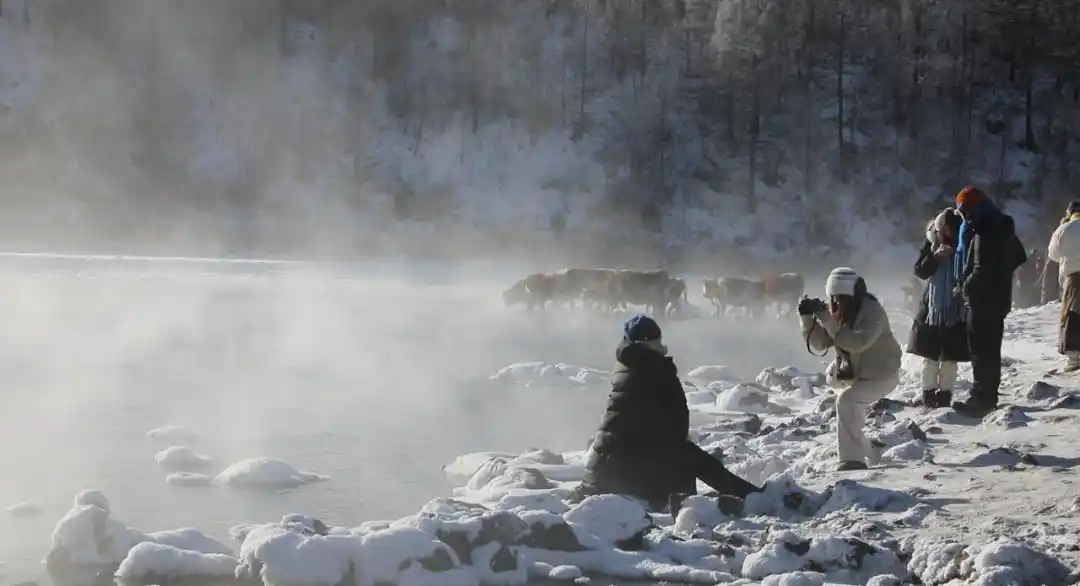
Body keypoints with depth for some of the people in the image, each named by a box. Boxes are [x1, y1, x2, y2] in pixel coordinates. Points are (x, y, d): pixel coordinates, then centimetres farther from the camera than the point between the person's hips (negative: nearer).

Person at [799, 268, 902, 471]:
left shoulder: (873, 312, -26)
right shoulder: (837, 312, -5)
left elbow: (856, 343, -41)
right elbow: (818, 343, -10)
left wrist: (828, 319, -44)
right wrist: (807, 317, -25)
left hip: (881, 375, -9)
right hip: (855, 374, 9)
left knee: (846, 399, -31)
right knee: (851, 408, 26)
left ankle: (851, 460, -32)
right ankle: (872, 456, 53)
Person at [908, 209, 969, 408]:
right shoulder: (931, 244, 1)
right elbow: (920, 271, -2)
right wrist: (935, 257, -18)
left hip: (955, 310, -2)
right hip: (931, 308, 2)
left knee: (950, 356, 2)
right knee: (929, 354, 6)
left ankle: (945, 394, 9)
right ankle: (929, 393, 14)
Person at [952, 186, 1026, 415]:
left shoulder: (983, 232, -21)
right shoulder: (1003, 227, 10)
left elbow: (981, 270, -25)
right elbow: (1019, 257, 20)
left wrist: (964, 286, -10)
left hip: (983, 300, -10)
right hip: (999, 298, 10)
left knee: (981, 350, -5)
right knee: (990, 349, 15)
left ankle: (981, 398, -4)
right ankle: (988, 396, 22)